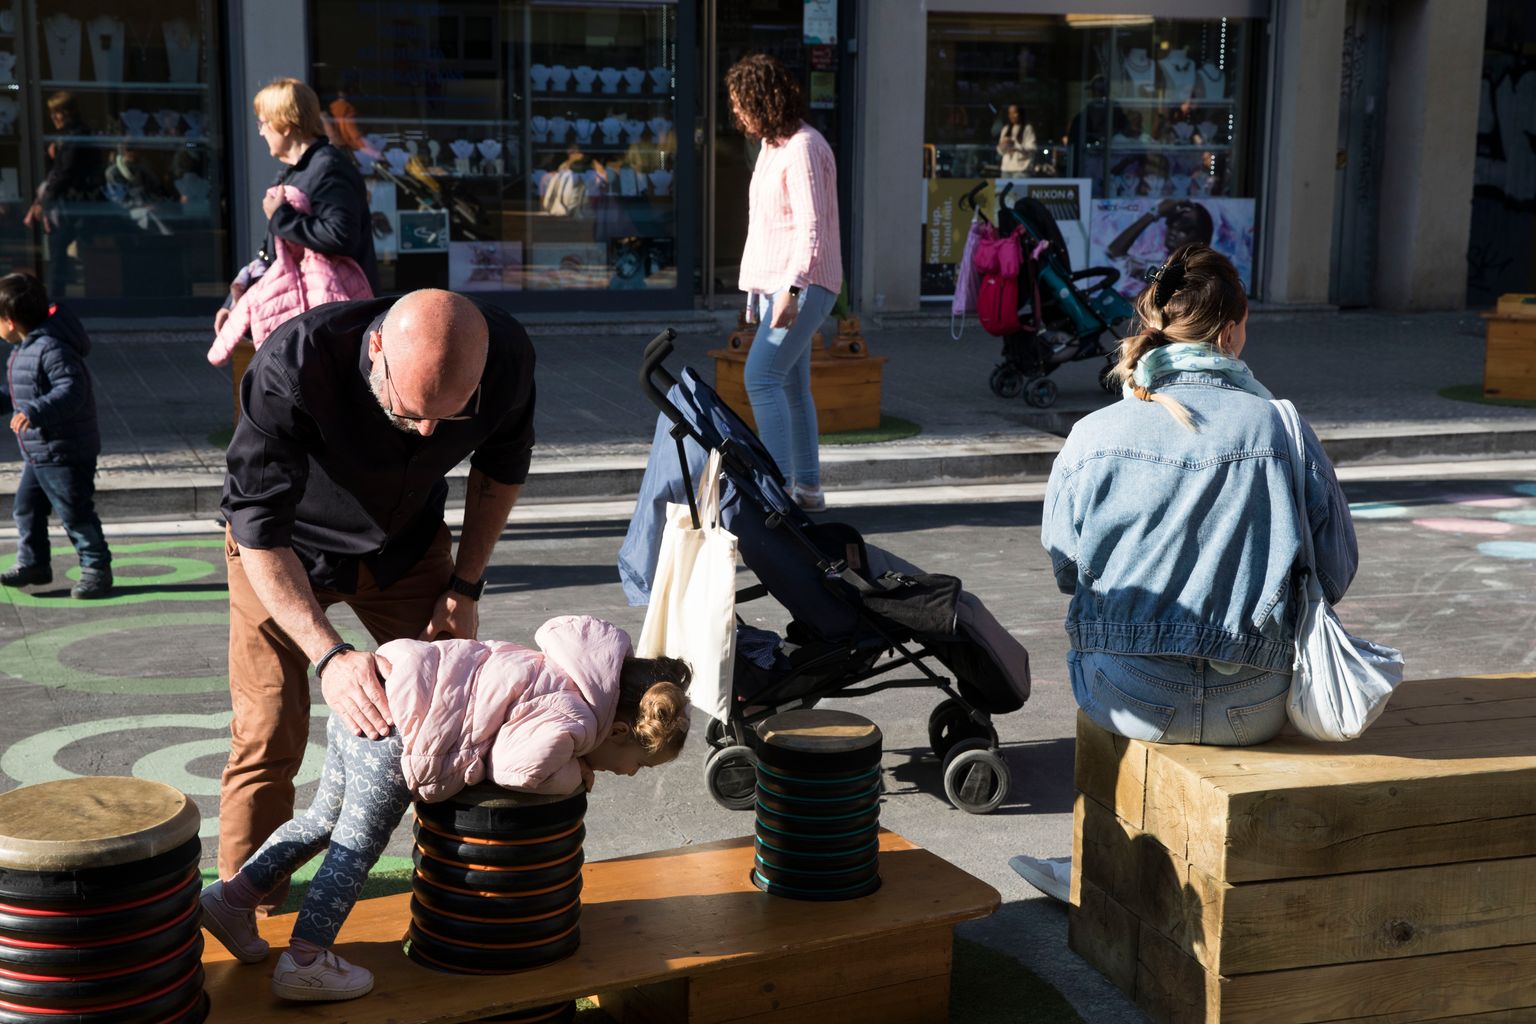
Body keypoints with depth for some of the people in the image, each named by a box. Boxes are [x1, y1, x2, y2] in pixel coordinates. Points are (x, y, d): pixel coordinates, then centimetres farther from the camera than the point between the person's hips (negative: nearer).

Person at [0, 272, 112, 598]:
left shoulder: (52, 349, -22)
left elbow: (71, 391, -33)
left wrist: (35, 412, -41)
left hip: (65, 453, -10)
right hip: (37, 453, 10)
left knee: (75, 512, -3)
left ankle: (96, 569, 8)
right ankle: (33, 563, 26)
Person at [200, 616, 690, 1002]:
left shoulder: (562, 681, 16)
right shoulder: (573, 721, -12)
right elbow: (514, 768, -24)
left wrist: (566, 766, 19)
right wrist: (573, 774, -5)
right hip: (395, 723, -9)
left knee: (326, 819, 20)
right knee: (357, 846, -2)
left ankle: (234, 896, 25)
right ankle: (305, 962, 2)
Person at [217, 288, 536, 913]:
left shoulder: (506, 356, -28)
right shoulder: (292, 365, -40)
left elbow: (502, 463, -4)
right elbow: (258, 529, -34)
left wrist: (464, 585, -5)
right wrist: (328, 654, -42)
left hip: (408, 542, 3)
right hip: (284, 554, -3)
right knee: (269, 737, -7)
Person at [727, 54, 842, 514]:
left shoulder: (803, 148, -14)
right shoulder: (771, 145, 17)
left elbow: (812, 227, -22)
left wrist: (792, 290, -29)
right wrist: (757, 292, 21)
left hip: (803, 285, -10)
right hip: (773, 284, 10)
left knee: (761, 376, -18)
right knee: (791, 385, 10)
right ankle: (808, 488, 15)